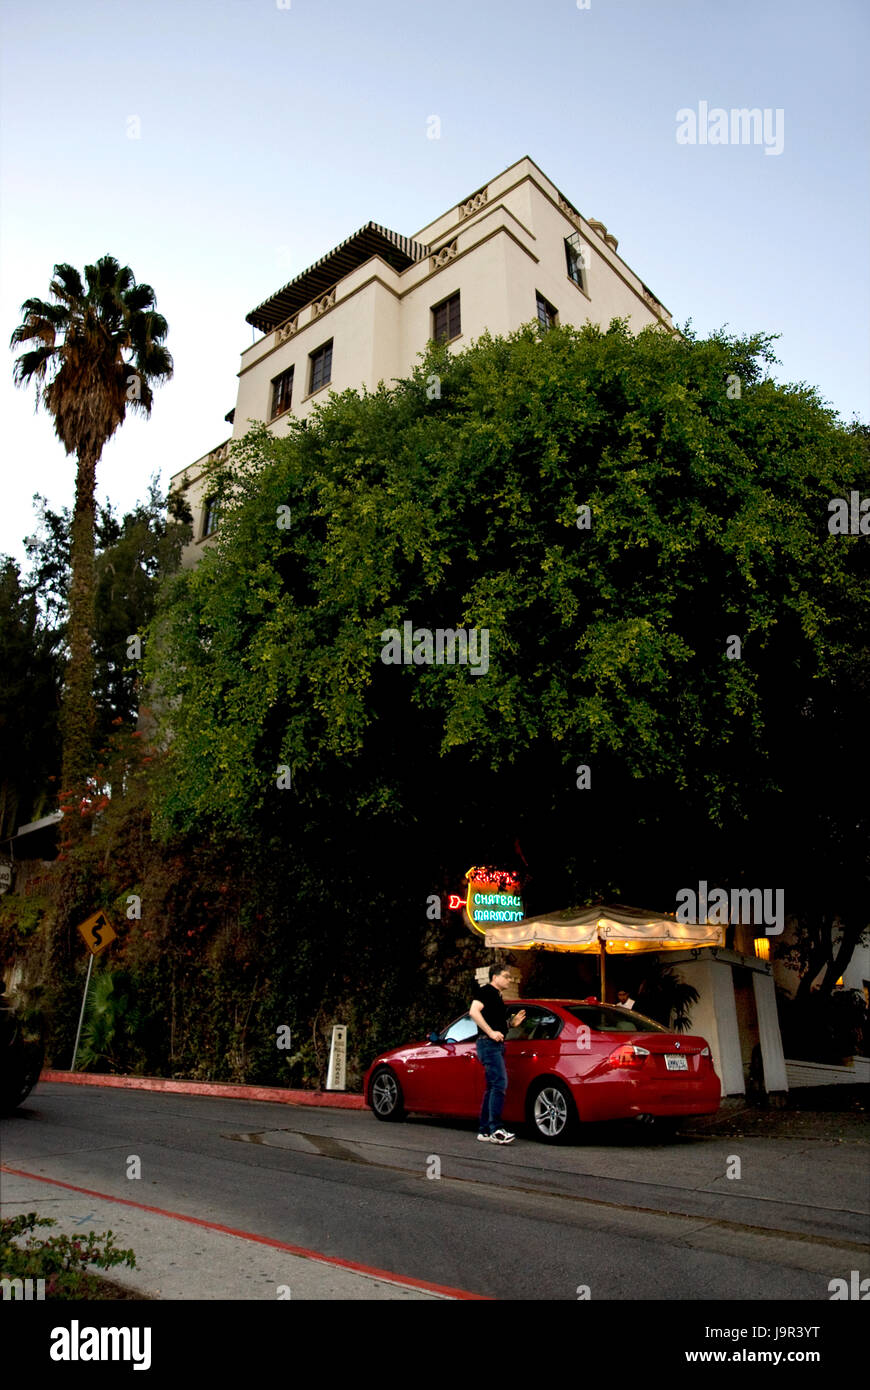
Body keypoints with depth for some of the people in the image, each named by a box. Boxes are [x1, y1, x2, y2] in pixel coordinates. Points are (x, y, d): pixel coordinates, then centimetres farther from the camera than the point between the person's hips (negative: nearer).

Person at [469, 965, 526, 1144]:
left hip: (496, 1045, 10)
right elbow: (474, 1011, -19)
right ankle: (495, 1130, -19)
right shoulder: (486, 991, -6)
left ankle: (484, 1131, 14)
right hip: (488, 1043, -10)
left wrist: (512, 1023, 11)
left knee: (492, 1088, 10)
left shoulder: (497, 997, 23)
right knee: (500, 1084, -17)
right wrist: (491, 1032, -23)